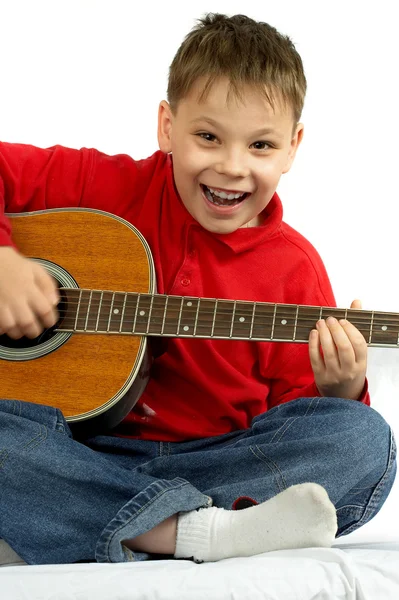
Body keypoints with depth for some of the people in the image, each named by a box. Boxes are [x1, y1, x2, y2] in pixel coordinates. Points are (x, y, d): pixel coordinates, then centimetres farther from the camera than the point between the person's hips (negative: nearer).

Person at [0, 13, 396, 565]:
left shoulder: (295, 269, 2)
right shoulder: (110, 189, 1)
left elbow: (295, 413, 6)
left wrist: (341, 390, -16)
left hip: (219, 457, 1)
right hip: (78, 446, 0)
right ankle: (205, 532, -34)